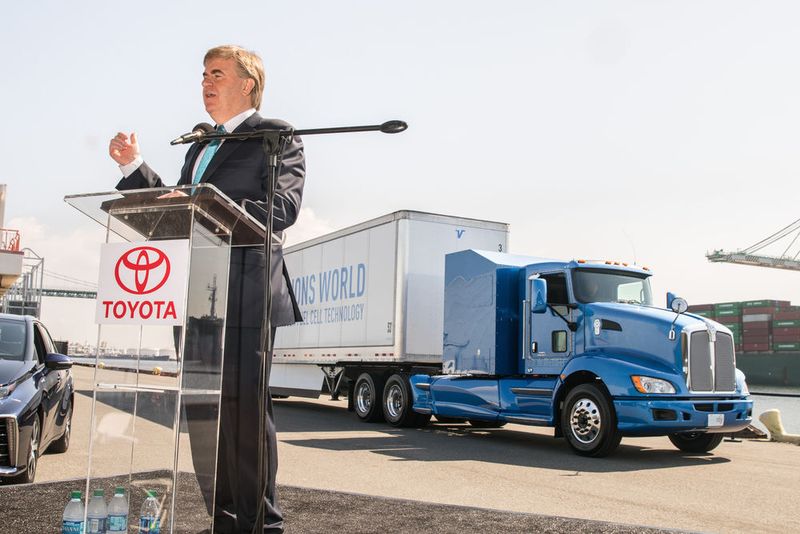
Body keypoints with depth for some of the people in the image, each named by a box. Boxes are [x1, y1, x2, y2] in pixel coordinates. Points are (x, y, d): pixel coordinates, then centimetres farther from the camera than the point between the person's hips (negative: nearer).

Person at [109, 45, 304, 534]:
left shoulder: (276, 135, 1)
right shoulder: (200, 146, 25)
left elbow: (282, 207, -14)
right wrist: (134, 167, 14)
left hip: (245, 294, -8)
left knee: (242, 406, -8)